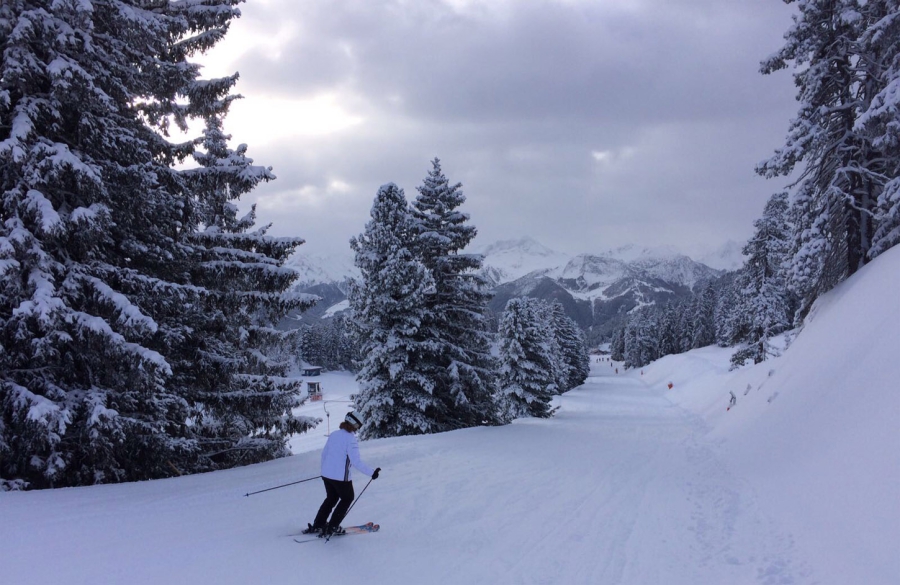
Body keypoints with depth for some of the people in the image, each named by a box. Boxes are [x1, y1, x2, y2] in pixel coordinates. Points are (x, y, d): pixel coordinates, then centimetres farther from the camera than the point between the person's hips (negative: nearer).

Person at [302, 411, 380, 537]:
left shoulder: (334, 434, 5)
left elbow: (324, 453, 16)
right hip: (341, 477, -7)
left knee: (331, 498, 26)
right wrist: (372, 472, -17)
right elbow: (356, 462, -22)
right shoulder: (351, 439, -17)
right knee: (347, 499, 16)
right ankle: (331, 528, 13)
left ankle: (317, 525, 26)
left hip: (326, 474, 7)